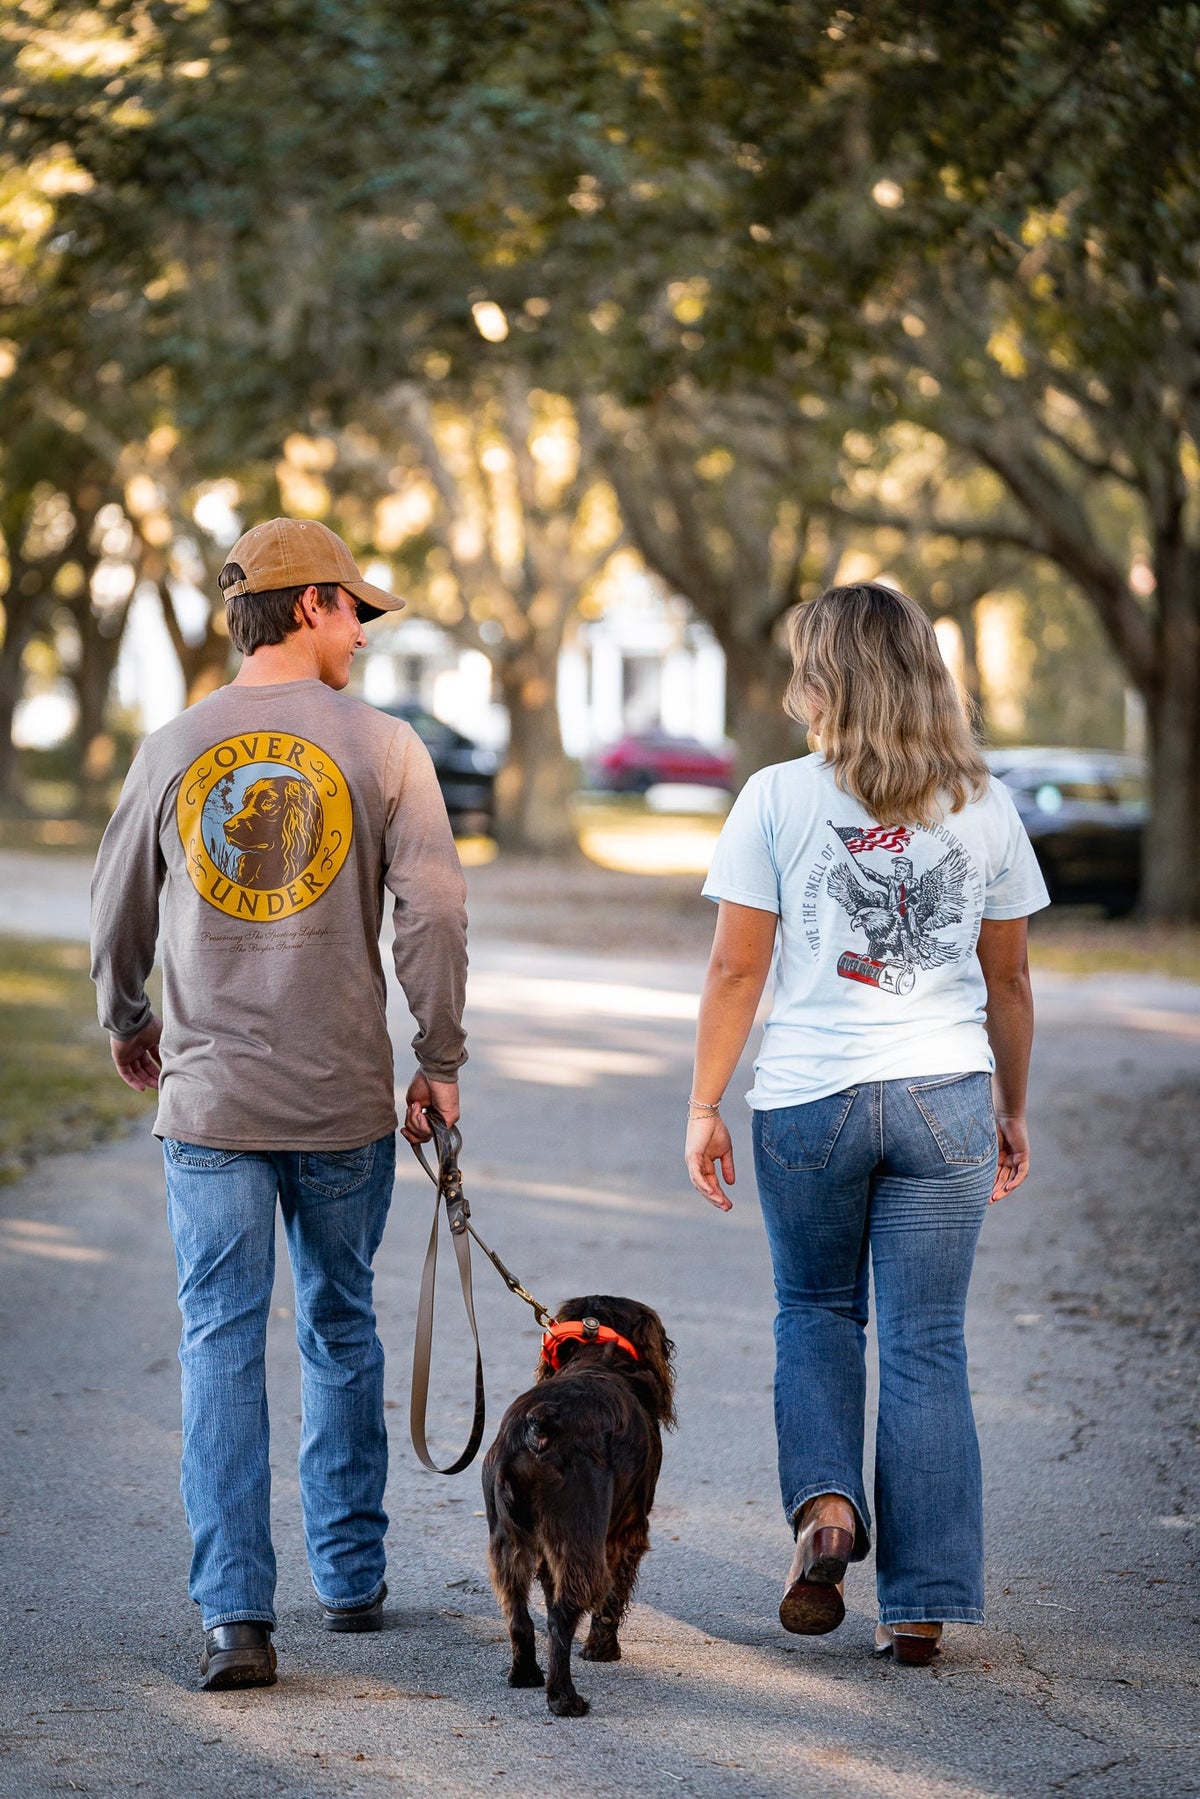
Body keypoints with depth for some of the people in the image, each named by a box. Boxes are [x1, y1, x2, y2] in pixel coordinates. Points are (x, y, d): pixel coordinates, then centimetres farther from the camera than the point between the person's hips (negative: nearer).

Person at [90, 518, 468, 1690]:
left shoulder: (174, 749, 2)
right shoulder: (382, 747, -4)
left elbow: (117, 913, 10)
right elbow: (432, 911, -9)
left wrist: (128, 1024, 29)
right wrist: (439, 1061, 2)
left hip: (209, 1099, 0)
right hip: (345, 1104, 0)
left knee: (222, 1344, 0)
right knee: (340, 1331, 16)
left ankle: (236, 1614, -7)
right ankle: (351, 1579, 25)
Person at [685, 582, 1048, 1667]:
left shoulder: (778, 798, -5)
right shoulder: (984, 806, 3)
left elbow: (736, 971, -4)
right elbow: (1008, 979, 10)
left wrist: (704, 1107, 5)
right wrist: (1014, 1110, 21)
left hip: (811, 1098, -1)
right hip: (946, 1096, 2)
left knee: (815, 1312, 20)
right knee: (927, 1344, 6)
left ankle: (825, 1503, -3)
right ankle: (924, 1601, 6)